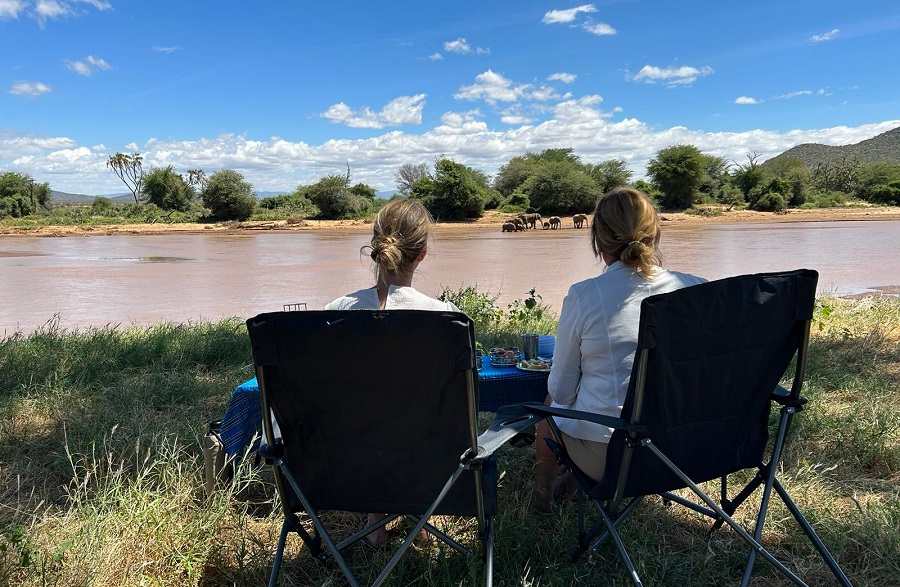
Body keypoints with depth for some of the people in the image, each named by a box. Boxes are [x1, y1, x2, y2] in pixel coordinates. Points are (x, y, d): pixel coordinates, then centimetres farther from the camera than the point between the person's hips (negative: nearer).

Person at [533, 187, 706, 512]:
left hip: (608, 456, -4)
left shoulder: (583, 296, -18)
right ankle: (571, 482, 47)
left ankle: (544, 488, 51)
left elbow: (561, 390, -9)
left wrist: (557, 394, 13)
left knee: (552, 402, 28)